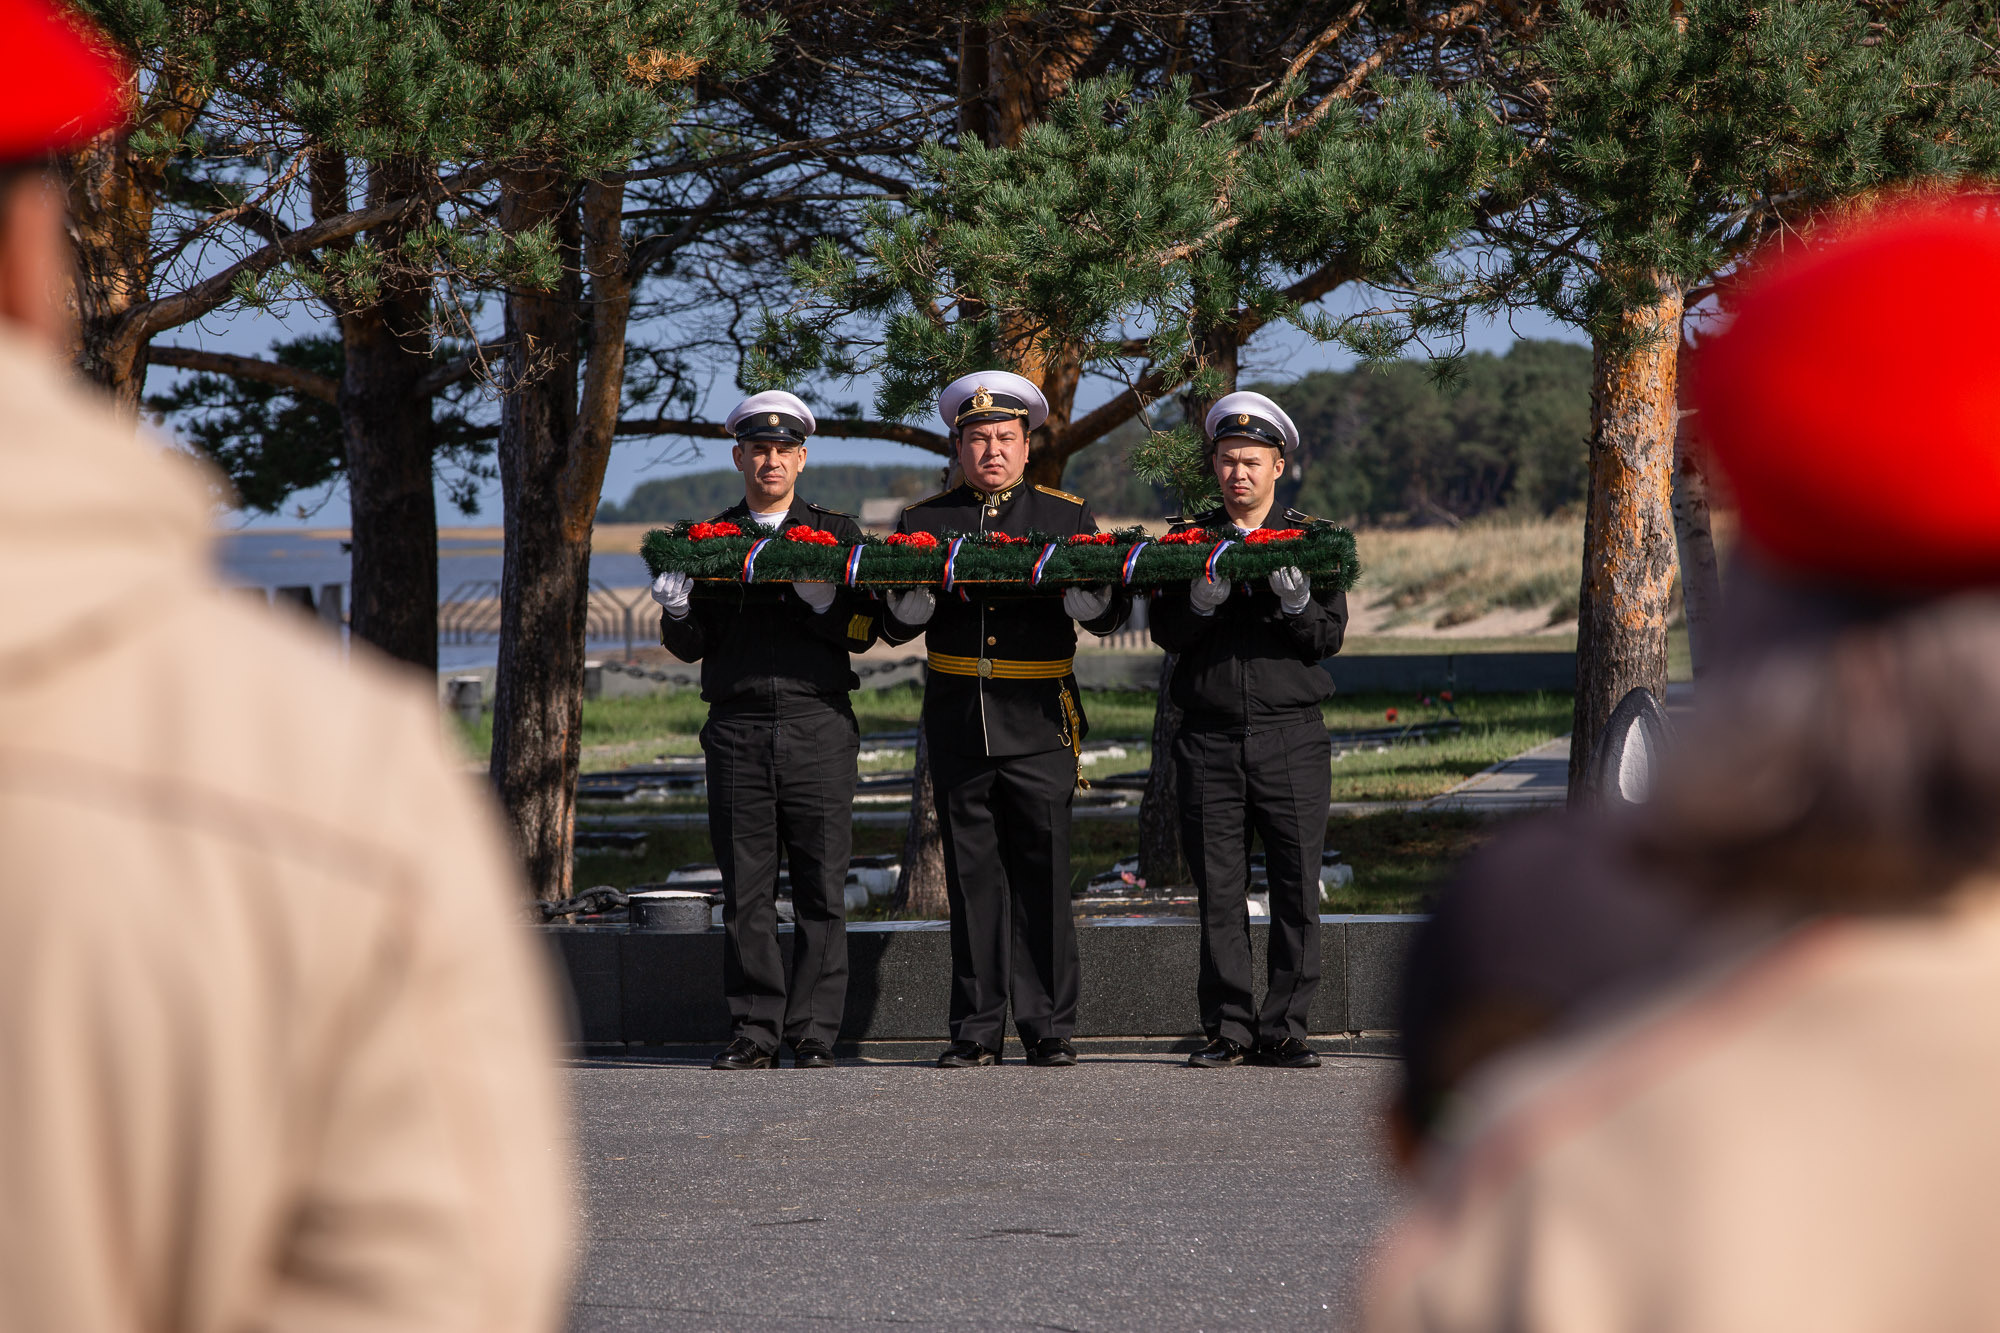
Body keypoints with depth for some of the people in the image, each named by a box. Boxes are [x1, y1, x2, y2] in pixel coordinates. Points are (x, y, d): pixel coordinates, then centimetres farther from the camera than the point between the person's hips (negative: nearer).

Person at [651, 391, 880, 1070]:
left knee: (821, 888, -4)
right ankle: (755, 1031, 3)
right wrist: (677, 611, -13)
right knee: (745, 889, -2)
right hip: (738, 728, 1)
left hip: (818, 727, -1)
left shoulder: (837, 534, 11)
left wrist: (824, 603, -18)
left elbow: (863, 632, 3)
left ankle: (815, 1033, 0)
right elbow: (691, 646, 9)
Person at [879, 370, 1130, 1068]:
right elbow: (893, 624, 7)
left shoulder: (1066, 515, 8)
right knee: (972, 876, 4)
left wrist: (1092, 599, -21)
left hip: (1038, 722, -2)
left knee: (1043, 876, -4)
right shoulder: (925, 520, 12)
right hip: (957, 721, 2)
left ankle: (1048, 1029, 1)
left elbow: (1109, 612, 2)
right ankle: (977, 1029, 8)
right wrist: (908, 608, -16)